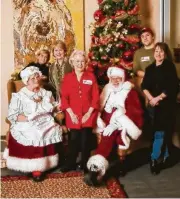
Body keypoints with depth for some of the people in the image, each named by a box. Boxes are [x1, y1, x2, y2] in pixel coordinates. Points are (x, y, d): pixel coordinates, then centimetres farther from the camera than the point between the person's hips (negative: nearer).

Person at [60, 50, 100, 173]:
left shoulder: (91, 77, 3)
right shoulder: (67, 77, 4)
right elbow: (64, 97, 1)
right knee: (73, 139, 2)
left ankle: (85, 165, 19)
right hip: (73, 115, 0)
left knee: (86, 140, 4)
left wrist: (89, 113, -9)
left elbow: (96, 97, -1)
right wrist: (71, 113, -9)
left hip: (88, 114, 0)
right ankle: (70, 164, 18)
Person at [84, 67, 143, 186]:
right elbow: (99, 108, 11)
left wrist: (116, 124, -21)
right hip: (108, 125, 5)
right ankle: (99, 169, -23)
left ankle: (97, 168, -31)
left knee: (109, 135, -27)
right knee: (108, 136, -24)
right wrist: (100, 121, -11)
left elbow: (135, 111, -9)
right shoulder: (106, 91, 17)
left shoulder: (130, 92, 3)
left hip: (124, 126, -4)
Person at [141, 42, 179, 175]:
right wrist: (151, 98, -14)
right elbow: (144, 86, 2)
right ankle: (163, 157, 21)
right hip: (153, 104, 4)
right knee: (160, 131, 8)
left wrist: (158, 98, -14)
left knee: (160, 132, -7)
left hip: (167, 104, -4)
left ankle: (155, 159, 0)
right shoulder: (150, 68, 10)